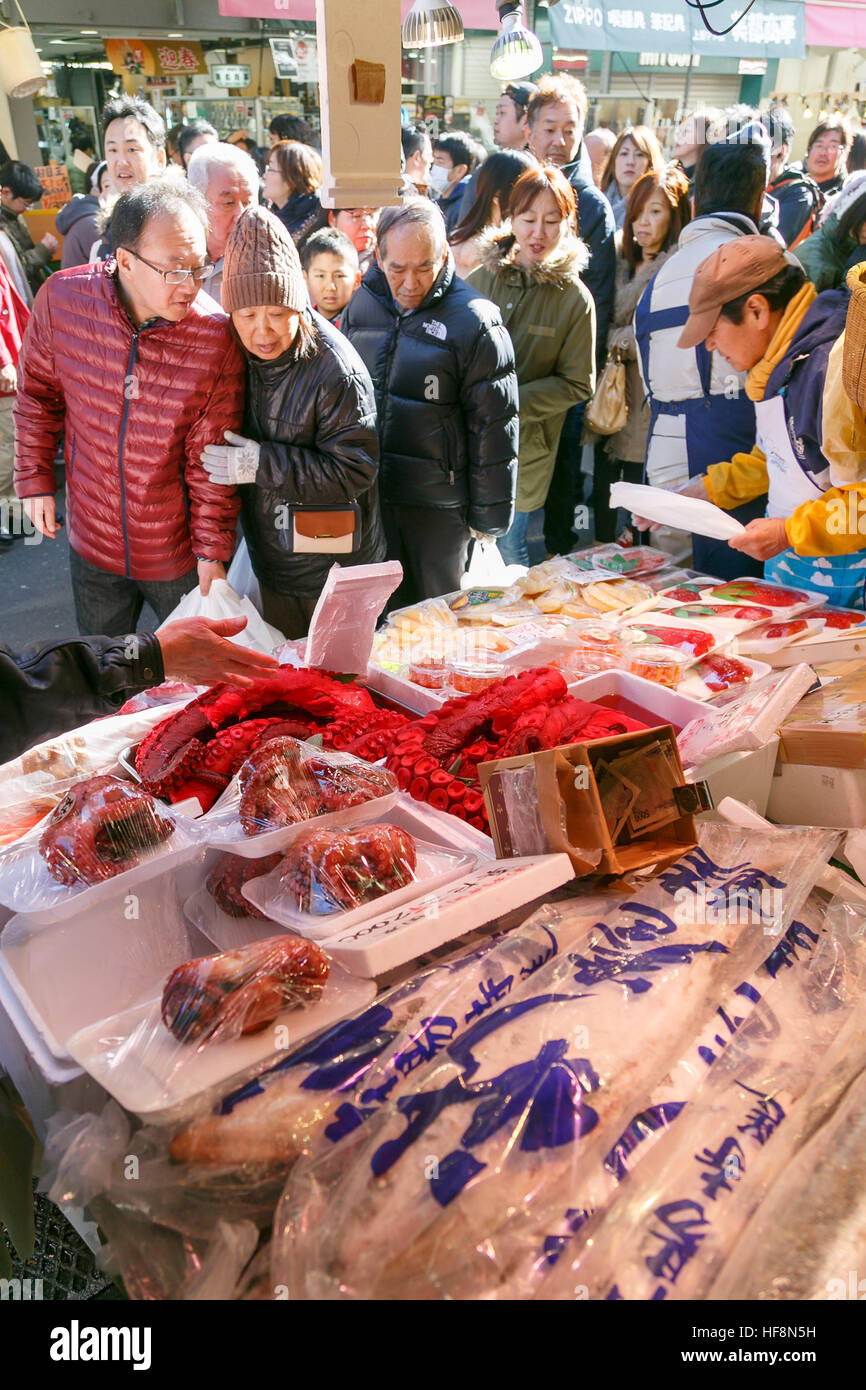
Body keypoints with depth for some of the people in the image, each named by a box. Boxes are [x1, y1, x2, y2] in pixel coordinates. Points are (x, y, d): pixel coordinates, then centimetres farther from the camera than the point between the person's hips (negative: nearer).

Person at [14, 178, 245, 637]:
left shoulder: (216, 336, -20)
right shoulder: (62, 298, -14)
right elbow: (37, 394, 3)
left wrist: (213, 549, -11)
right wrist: (34, 478, 3)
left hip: (178, 553, -2)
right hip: (93, 542, 3)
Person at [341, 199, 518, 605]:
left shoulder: (475, 323, -12)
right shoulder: (360, 306, 2)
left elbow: (493, 430, -9)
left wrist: (488, 518, -8)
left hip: (437, 503, -4)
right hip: (366, 495, 4)